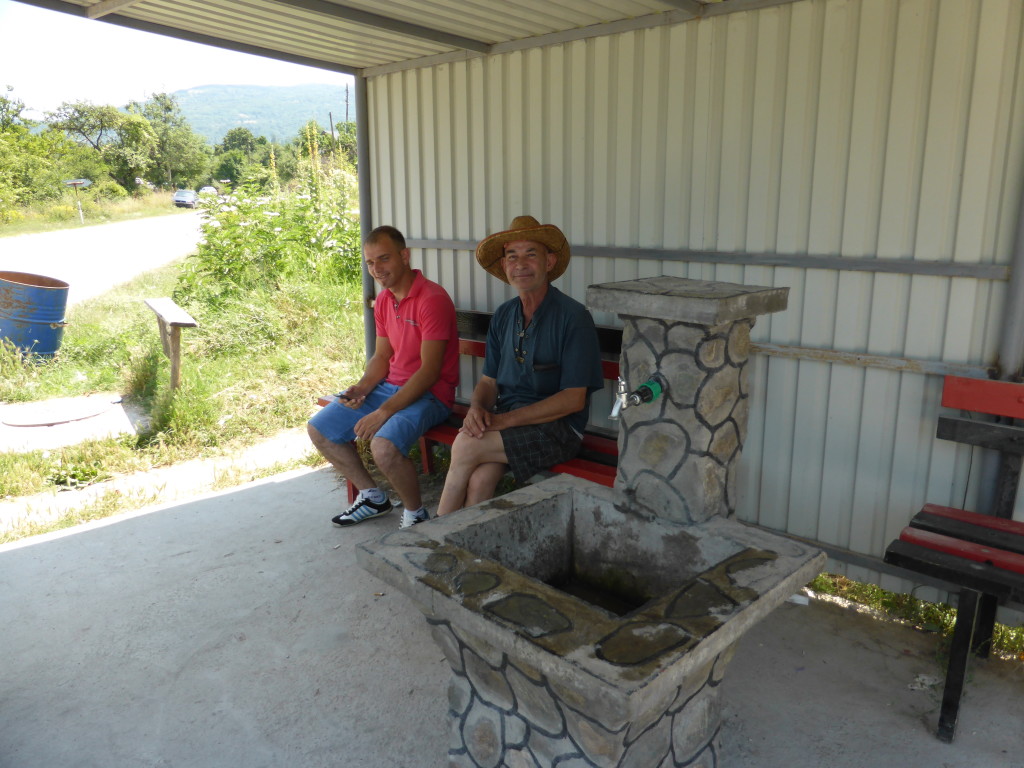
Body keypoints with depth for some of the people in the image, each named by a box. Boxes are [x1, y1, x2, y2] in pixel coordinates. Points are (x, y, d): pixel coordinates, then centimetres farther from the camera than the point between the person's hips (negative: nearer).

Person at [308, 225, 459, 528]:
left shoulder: (432, 299, -19)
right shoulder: (383, 300, 9)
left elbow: (430, 370, -22)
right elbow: (382, 356, 15)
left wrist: (384, 412, -25)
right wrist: (362, 386, -7)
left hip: (428, 393, -9)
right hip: (390, 386, 9)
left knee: (384, 445, -34)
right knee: (318, 430, 7)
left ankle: (415, 513, -6)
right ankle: (372, 497, 20)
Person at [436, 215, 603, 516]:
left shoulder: (573, 317, -9)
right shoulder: (504, 316, 11)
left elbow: (574, 399, -13)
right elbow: (489, 381, 16)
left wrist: (506, 419, -18)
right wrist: (477, 409, -8)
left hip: (558, 427, -5)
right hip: (505, 422, 5)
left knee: (465, 446, -23)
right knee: (479, 480, -26)